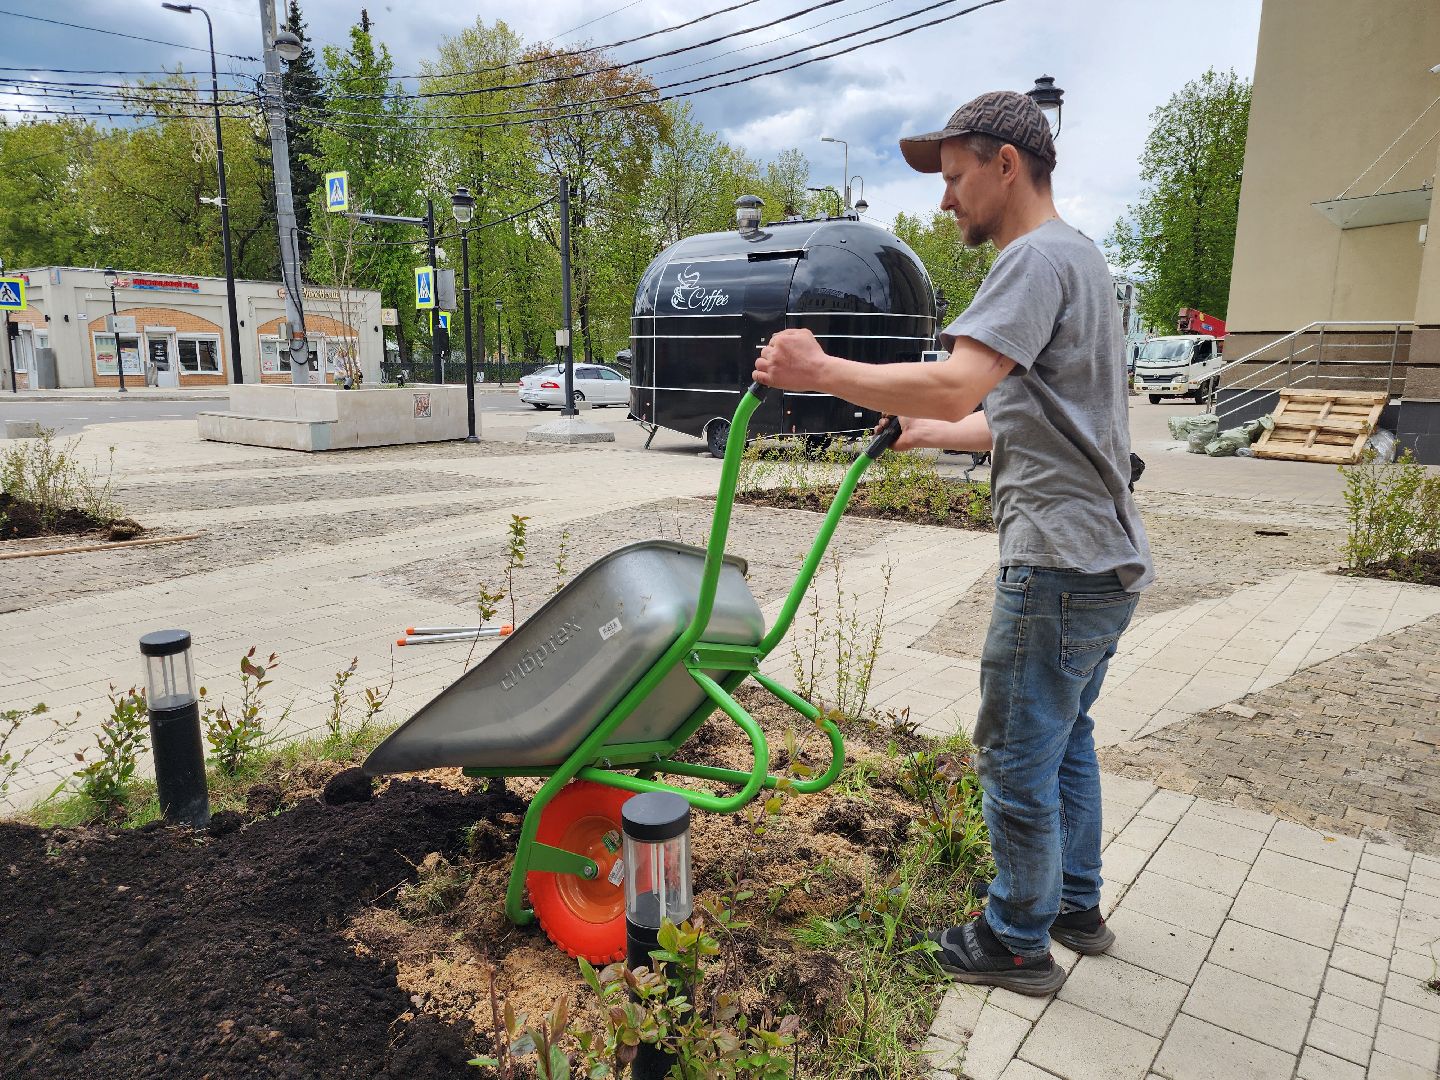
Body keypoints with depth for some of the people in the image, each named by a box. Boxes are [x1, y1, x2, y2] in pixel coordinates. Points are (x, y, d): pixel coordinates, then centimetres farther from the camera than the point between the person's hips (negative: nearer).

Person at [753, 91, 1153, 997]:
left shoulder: (1039, 258, -15)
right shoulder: (1079, 259, 19)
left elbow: (953, 384, -31)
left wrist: (822, 371, -21)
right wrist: (931, 433, 27)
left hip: (1062, 566, -11)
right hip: (1108, 558, 11)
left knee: (1018, 758, 3)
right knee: (1067, 738, 22)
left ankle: (1018, 944, 22)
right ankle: (1077, 904, 39)